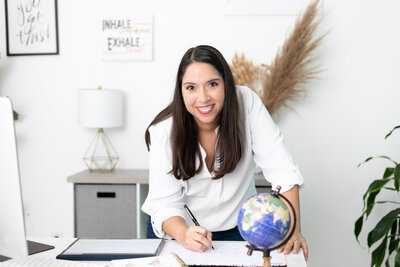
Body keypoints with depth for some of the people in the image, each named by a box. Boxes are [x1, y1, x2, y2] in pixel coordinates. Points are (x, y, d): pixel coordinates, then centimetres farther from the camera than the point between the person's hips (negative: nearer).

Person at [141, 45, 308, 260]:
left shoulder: (247, 103, -17)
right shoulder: (164, 132, -17)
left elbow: (280, 168, -18)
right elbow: (164, 202, -17)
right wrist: (184, 235, -37)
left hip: (236, 229, 0)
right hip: (177, 231, 0)